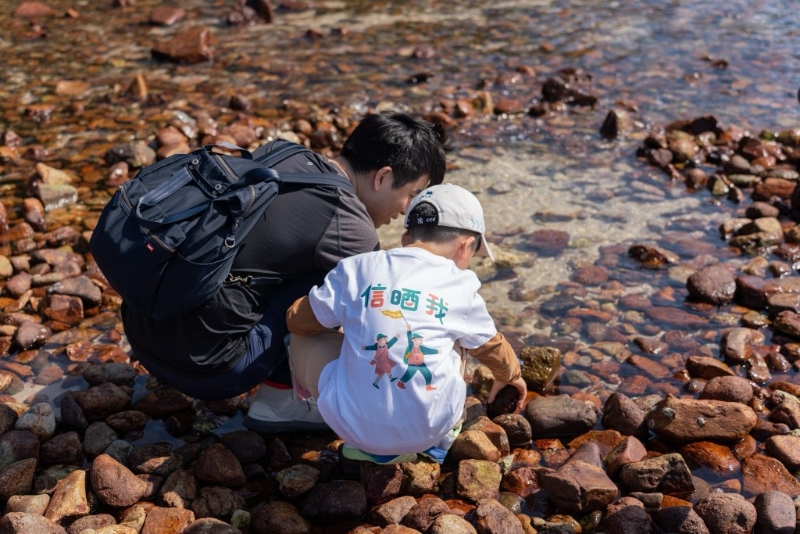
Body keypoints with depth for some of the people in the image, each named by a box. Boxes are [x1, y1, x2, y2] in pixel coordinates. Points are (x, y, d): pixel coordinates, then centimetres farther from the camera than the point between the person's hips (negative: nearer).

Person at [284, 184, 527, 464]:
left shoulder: (357, 268, 2)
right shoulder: (460, 287, 4)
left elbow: (297, 320, 12)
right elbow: (491, 345, 23)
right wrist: (510, 375, 46)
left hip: (353, 426, -2)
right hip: (429, 430, 2)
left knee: (303, 337, 20)